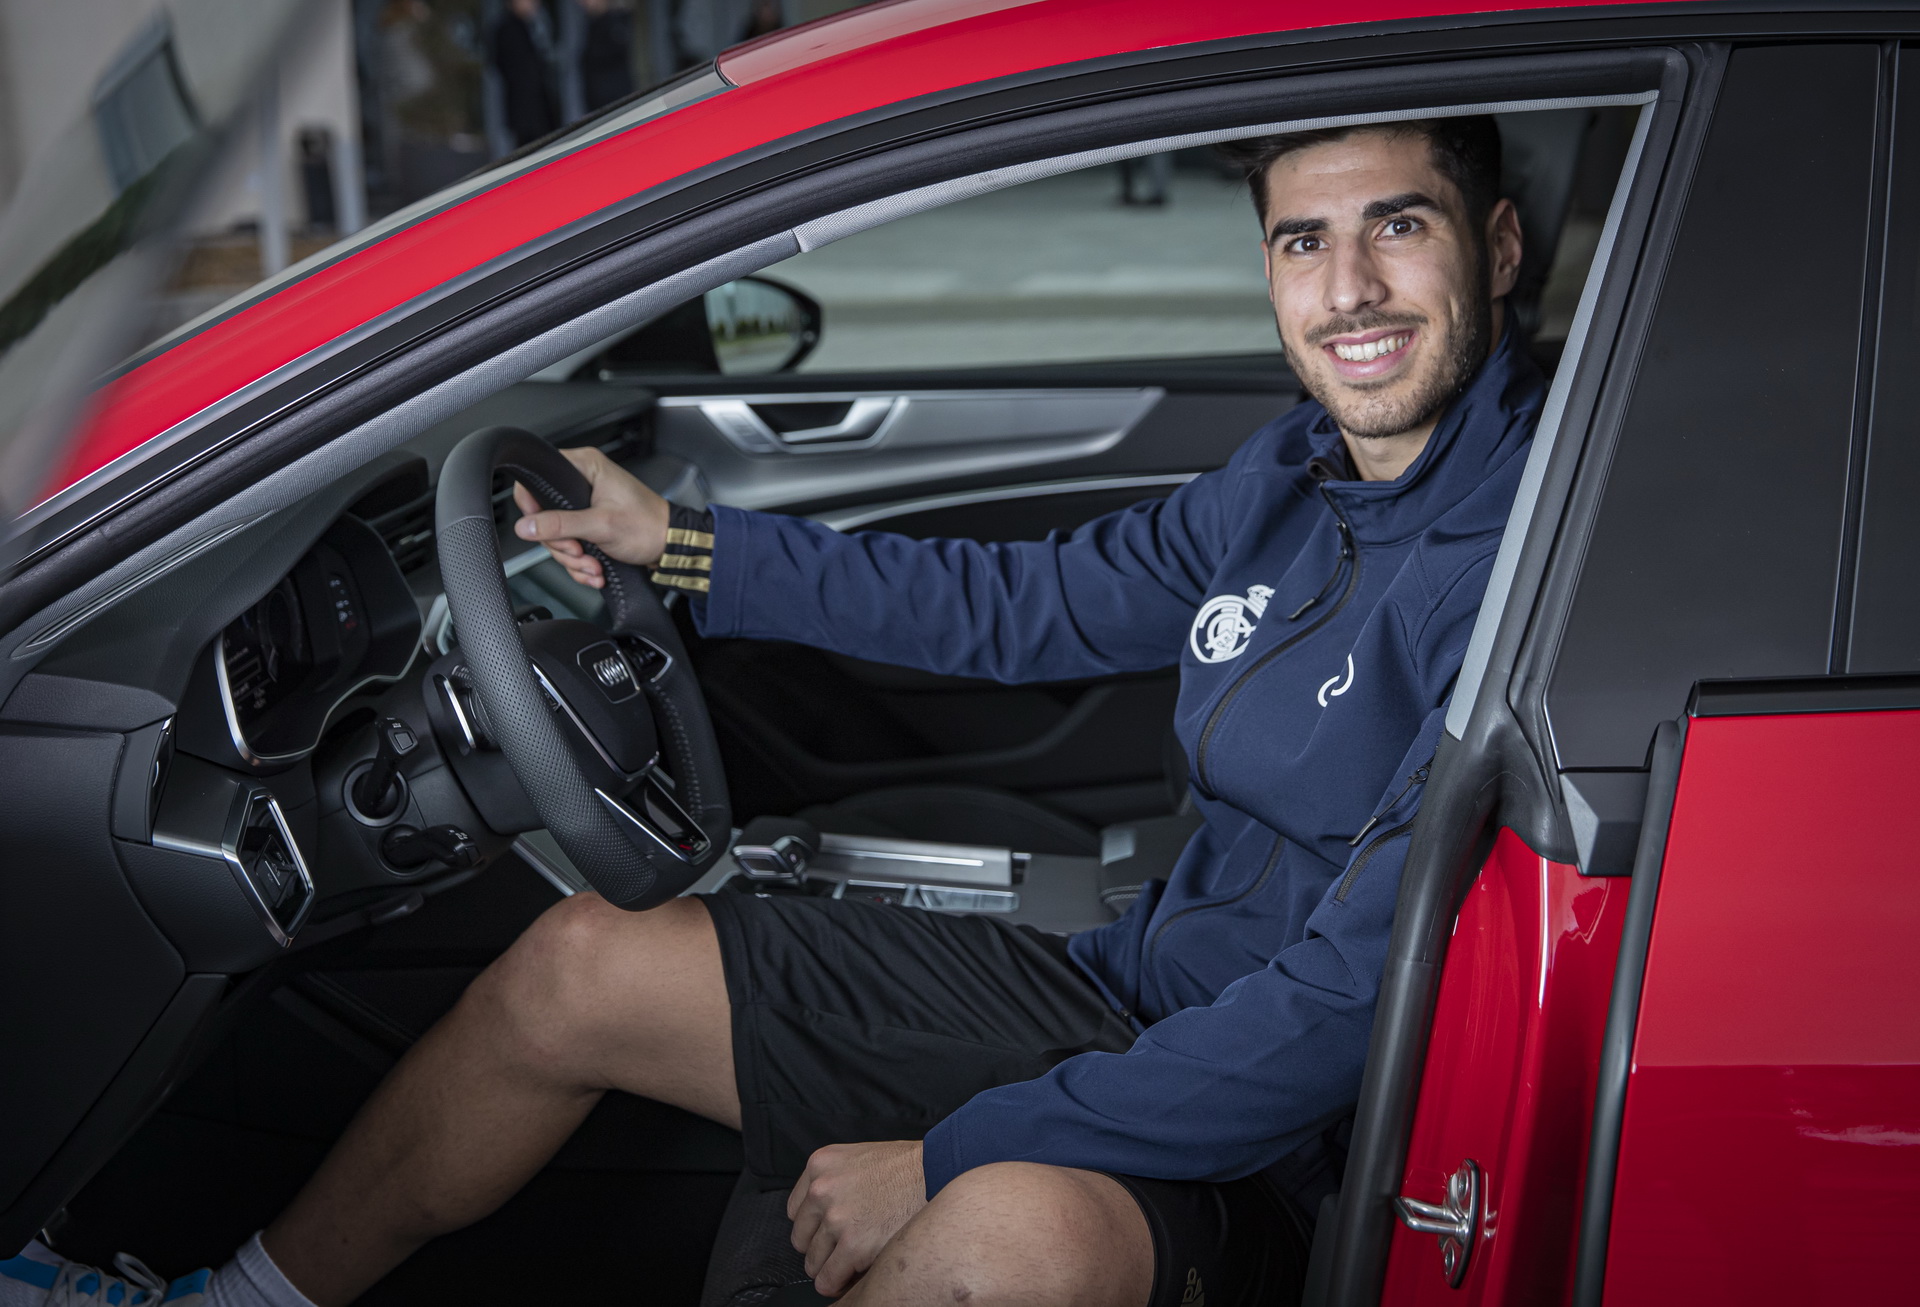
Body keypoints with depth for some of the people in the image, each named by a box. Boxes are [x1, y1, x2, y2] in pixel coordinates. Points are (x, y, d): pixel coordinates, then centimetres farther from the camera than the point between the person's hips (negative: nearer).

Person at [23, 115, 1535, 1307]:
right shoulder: (1296, 476, 4)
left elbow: (1356, 995, -25)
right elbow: (1022, 604, 18)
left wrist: (953, 1156, -23)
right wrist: (684, 547, 21)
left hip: (1253, 1156, -7)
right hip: (1123, 990, 8)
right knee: (581, 961, 7)